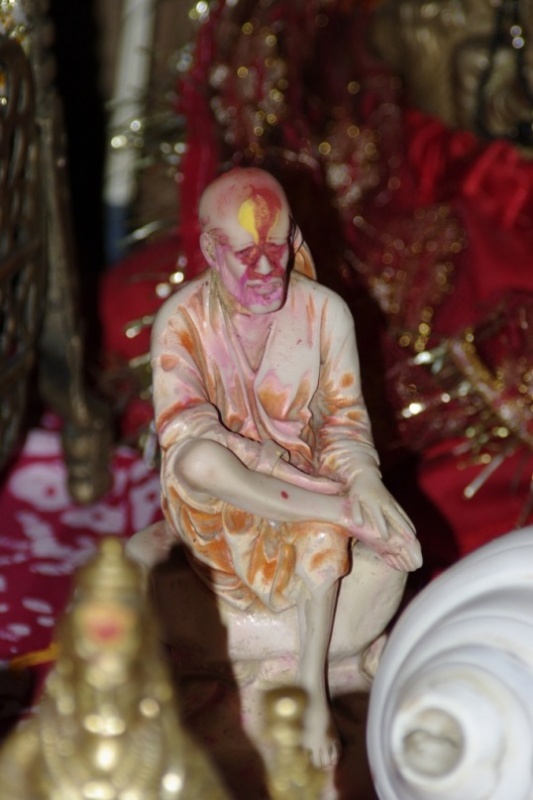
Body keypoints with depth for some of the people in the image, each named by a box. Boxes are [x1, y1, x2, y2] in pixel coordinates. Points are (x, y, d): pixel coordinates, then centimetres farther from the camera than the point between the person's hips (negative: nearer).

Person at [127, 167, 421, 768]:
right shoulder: (181, 319, -10)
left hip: (302, 481, 1)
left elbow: (344, 420, -1)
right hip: (216, 493, -1)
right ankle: (350, 515, -25)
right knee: (195, 460, -37)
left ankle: (312, 681, -21)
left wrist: (361, 479, -24)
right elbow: (186, 432, -21)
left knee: (324, 531, -35)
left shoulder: (324, 311, -6)